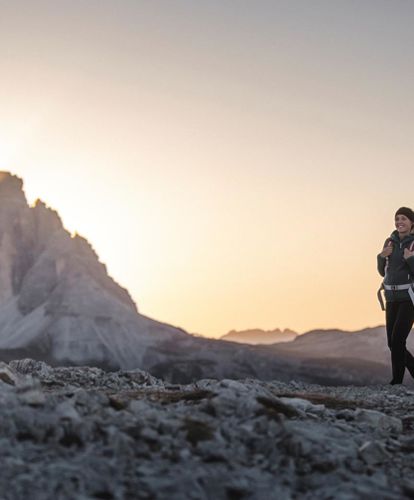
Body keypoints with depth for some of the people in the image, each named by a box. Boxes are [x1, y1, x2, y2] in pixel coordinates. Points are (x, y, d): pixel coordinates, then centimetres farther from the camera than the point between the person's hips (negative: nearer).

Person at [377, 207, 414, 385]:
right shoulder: (390, 242, 8)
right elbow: (383, 271, 12)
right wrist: (382, 256, -8)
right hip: (392, 298, 6)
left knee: (397, 341, -15)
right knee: (393, 343, 6)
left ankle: (397, 382, -5)